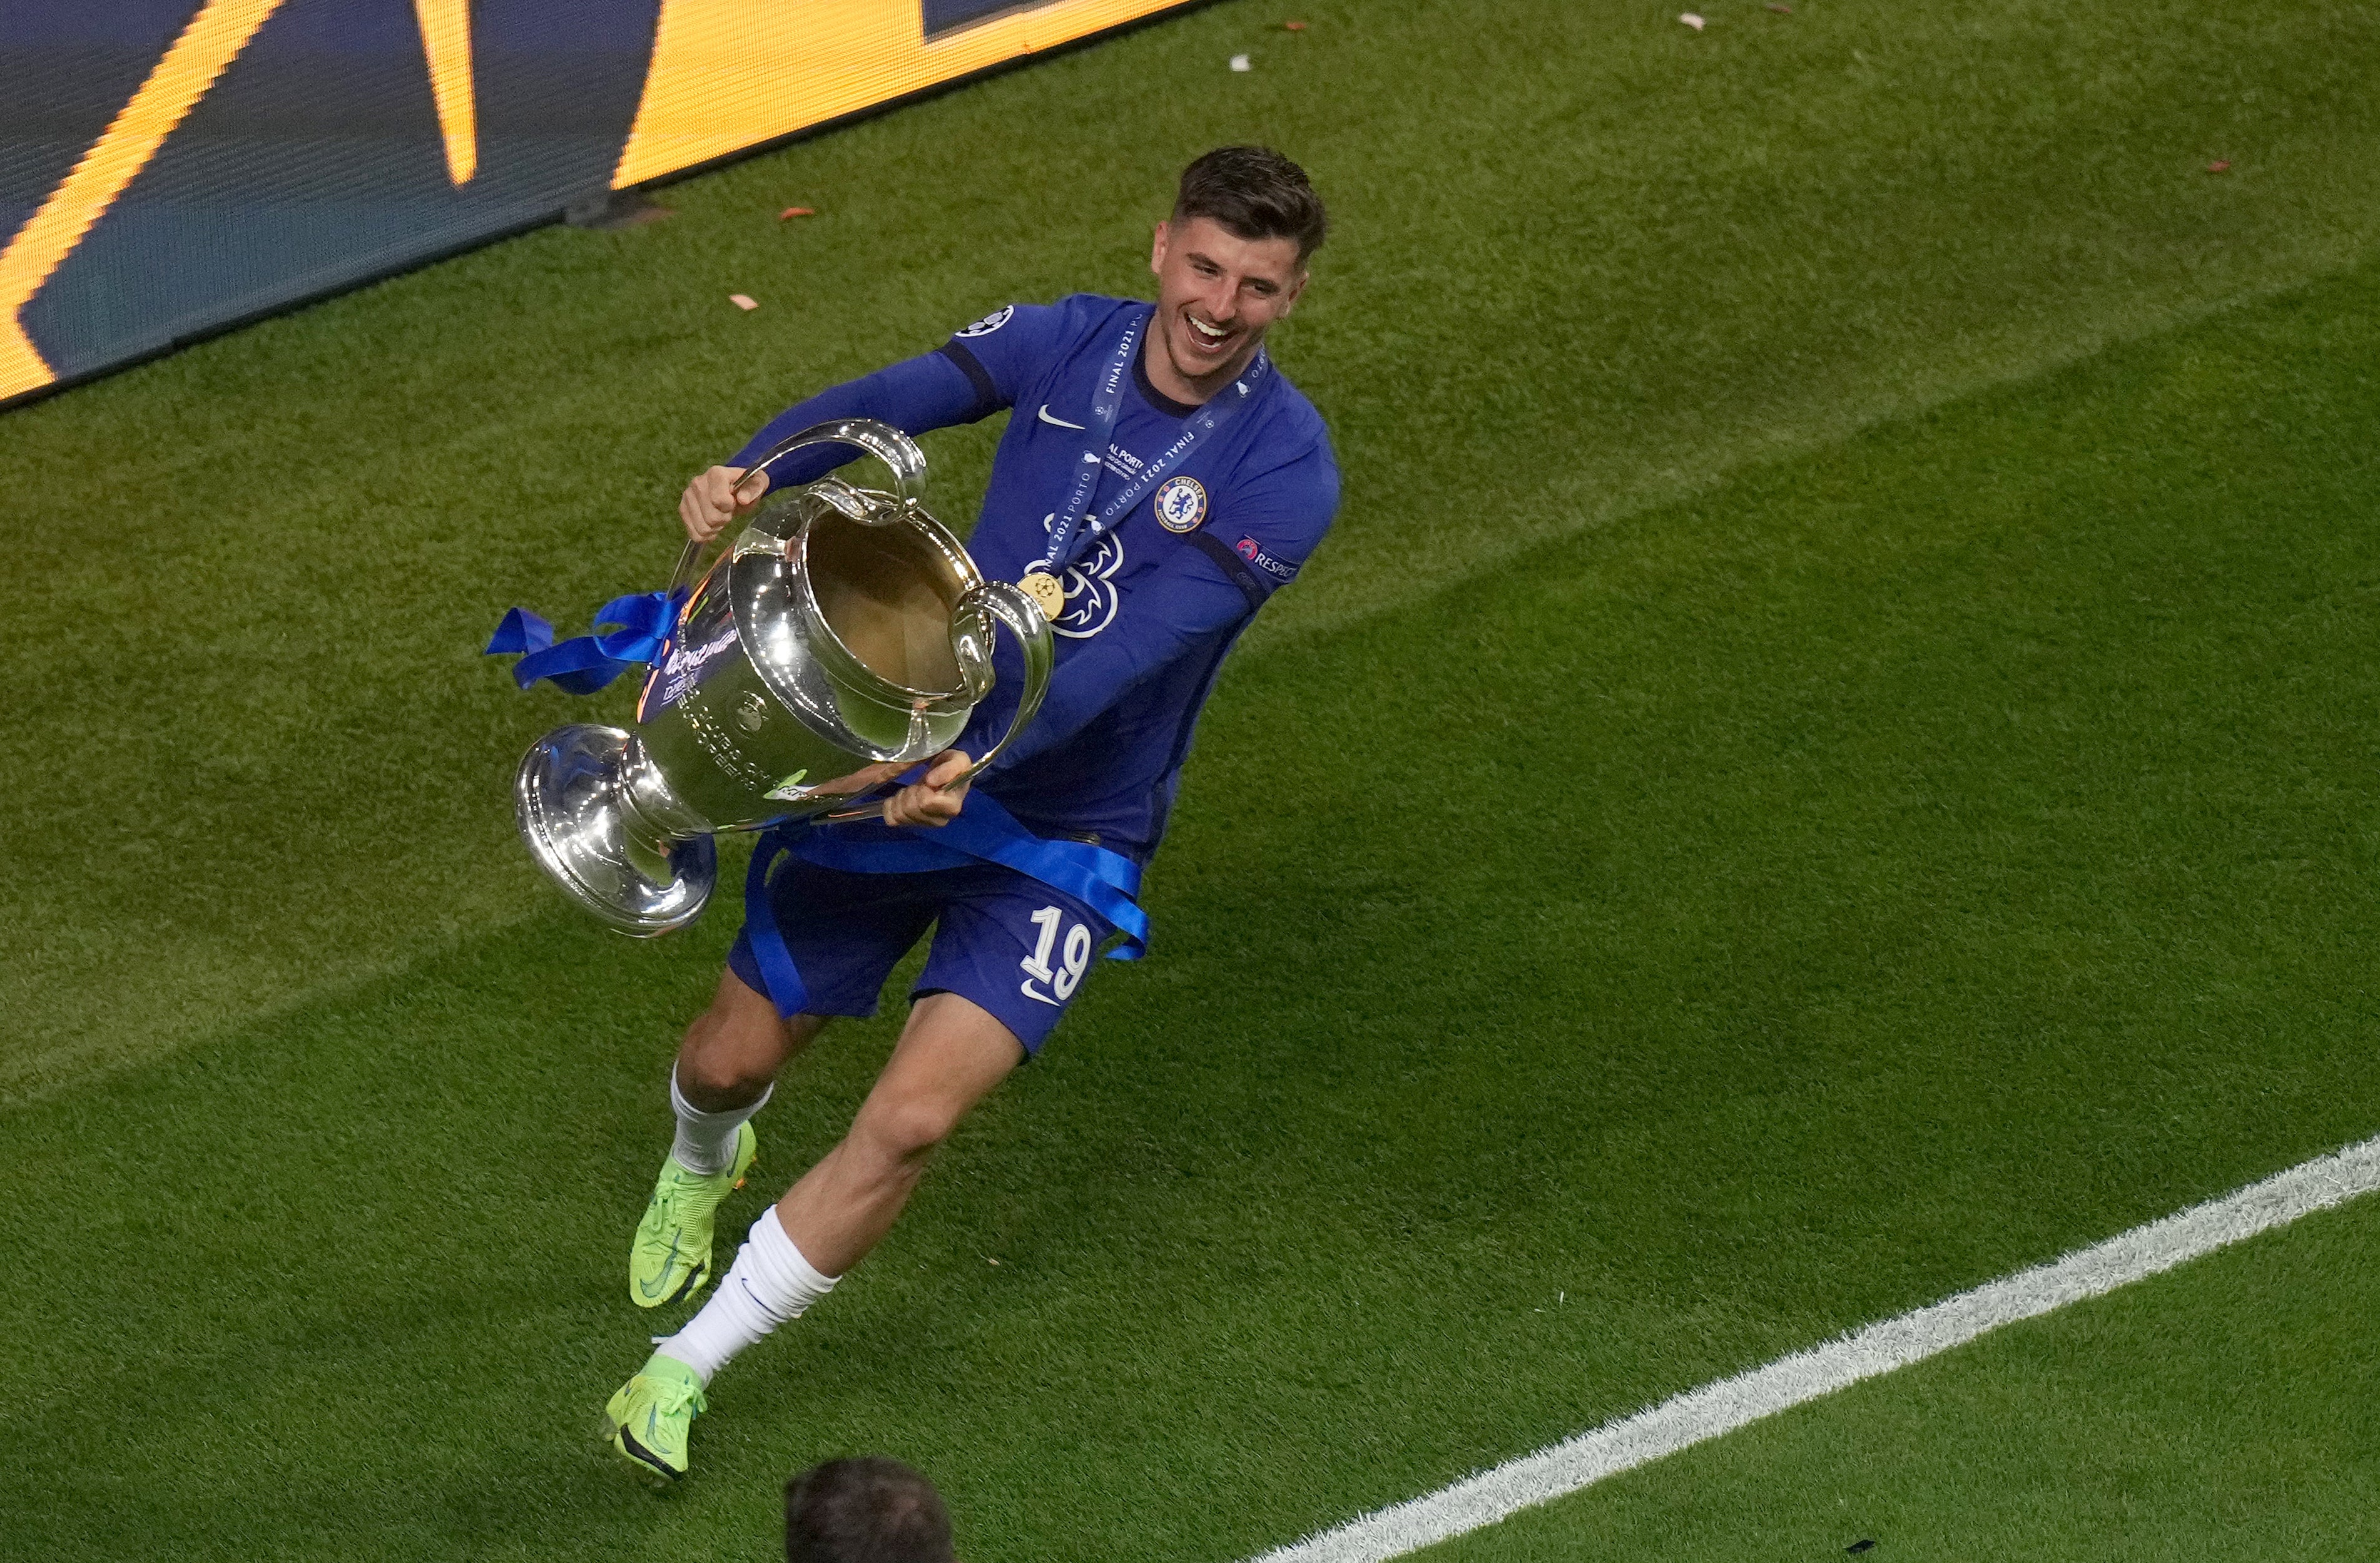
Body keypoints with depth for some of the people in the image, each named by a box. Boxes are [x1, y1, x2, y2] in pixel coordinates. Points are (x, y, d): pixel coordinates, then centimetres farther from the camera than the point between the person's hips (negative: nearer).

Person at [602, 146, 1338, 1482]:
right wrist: (751, 476, -35)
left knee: (912, 1119, -18)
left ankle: (682, 1373, 1)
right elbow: (888, 400, -15)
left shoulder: (1284, 468, -18)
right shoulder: (1069, 342, -5)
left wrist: (980, 761, -40)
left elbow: (1133, 650, -28)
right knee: (730, 1059, 12)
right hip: (908, 756, 3)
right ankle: (704, 1164, 53)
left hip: (1067, 831, -3)